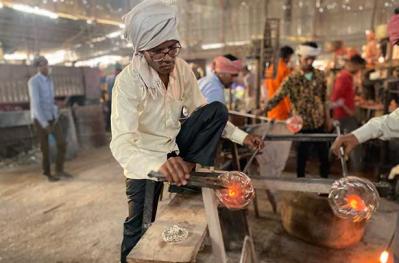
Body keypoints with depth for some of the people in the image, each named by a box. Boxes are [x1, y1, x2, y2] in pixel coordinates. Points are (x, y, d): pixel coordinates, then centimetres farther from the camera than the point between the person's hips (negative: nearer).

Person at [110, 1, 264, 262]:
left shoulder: (182, 69, -11)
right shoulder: (128, 81, -27)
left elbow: (202, 112, 1)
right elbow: (120, 144, -36)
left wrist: (241, 136, -8)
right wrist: (157, 164, -56)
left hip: (175, 146, 5)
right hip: (145, 158, -4)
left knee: (218, 110, -13)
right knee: (139, 226, -5)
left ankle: (188, 172, -11)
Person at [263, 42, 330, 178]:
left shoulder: (320, 75, 2)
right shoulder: (292, 79, -11)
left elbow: (324, 99, 10)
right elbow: (278, 96, -20)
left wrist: (326, 118, 13)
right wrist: (263, 109, -35)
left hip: (319, 123, 4)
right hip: (302, 124, -4)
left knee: (324, 154, 15)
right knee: (302, 155, 7)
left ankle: (325, 179, 35)